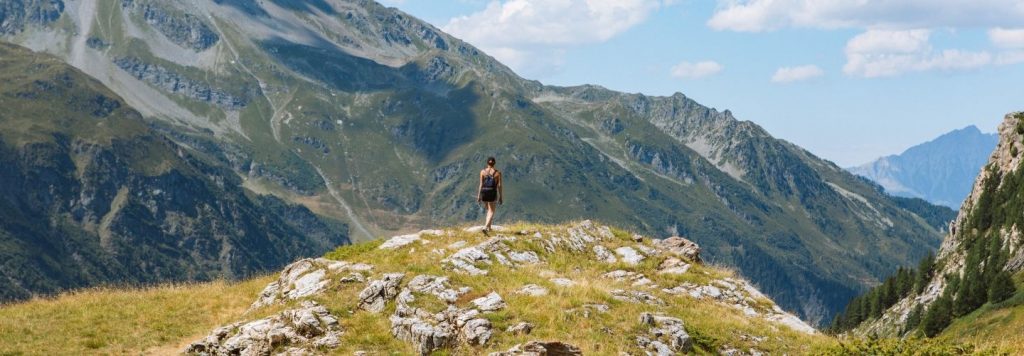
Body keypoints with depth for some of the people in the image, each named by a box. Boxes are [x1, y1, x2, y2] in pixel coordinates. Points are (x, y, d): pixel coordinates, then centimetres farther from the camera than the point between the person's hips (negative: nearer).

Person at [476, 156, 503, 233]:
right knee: (491, 212, 2)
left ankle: (489, 227, 25)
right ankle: (485, 227, -20)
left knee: (489, 210, 23)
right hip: (492, 192, -2)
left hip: (484, 192, 2)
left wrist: (478, 195, 1)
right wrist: (500, 197, 3)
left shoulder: (483, 171, 0)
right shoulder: (498, 173, -2)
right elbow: (499, 186, -3)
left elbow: (481, 184, -3)